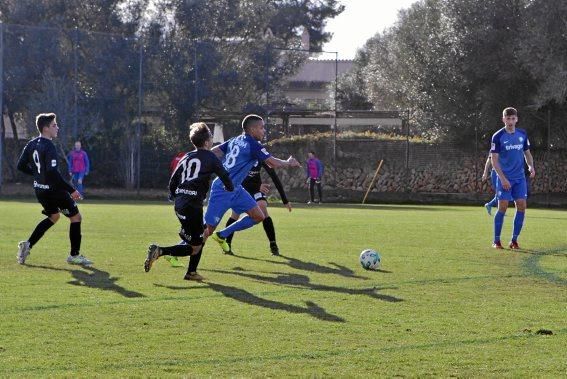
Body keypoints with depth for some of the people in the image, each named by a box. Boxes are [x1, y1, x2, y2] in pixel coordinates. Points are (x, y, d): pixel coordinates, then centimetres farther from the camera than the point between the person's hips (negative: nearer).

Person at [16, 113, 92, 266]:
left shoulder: (32, 144, 4)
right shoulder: (49, 147, -22)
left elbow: (21, 166, 10)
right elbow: (53, 172, -29)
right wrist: (71, 190, -25)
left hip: (40, 189, 9)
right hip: (54, 190, -9)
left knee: (53, 216, 28)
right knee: (76, 217, 5)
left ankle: (28, 244, 18)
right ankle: (74, 255, 10)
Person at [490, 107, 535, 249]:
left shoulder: (522, 134, 7)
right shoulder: (498, 137, -7)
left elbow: (527, 153, 17)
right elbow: (494, 160, -8)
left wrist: (531, 166, -3)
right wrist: (503, 178, -16)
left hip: (520, 178, 4)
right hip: (504, 178, -4)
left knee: (522, 206, -3)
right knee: (503, 207, -8)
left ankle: (514, 240, 6)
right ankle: (496, 241, 3)